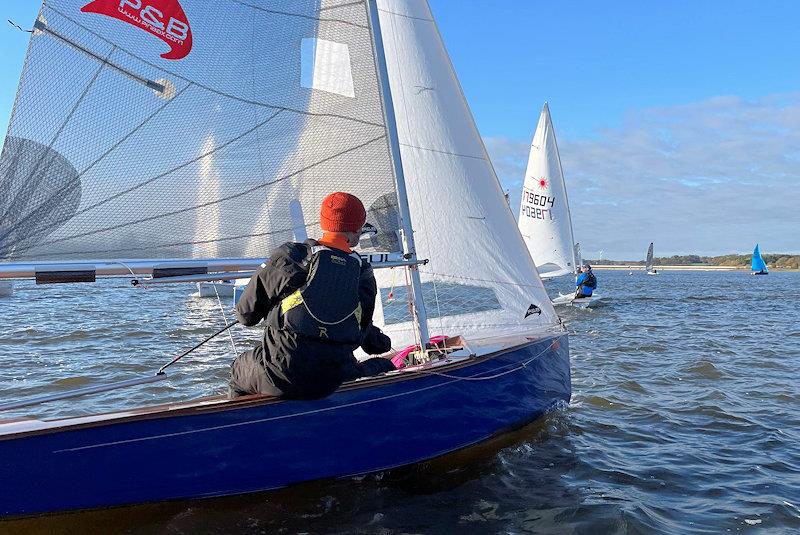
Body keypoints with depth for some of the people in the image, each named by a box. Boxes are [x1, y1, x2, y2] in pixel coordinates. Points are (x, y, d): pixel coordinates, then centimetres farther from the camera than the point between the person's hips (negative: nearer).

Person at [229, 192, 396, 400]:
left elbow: (246, 314, 2)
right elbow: (364, 330, 16)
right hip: (329, 384, 2)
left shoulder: (290, 256, -5)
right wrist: (382, 343, 39)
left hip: (280, 376, -1)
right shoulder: (364, 274, 3)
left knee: (239, 369, 29)